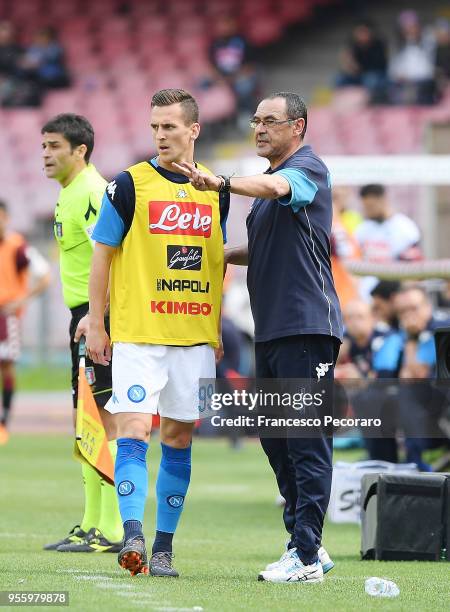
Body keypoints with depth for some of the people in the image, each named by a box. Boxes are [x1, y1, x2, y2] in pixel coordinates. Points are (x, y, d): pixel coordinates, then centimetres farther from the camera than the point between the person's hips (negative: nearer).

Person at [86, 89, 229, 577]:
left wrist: (220, 329, 15)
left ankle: (163, 548, 12)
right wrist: (95, 326, -2)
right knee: (134, 430, -15)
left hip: (195, 336, 4)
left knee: (179, 438, 6)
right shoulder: (130, 184, -2)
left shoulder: (215, 189, 10)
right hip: (137, 334, -4)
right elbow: (102, 256, 1)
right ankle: (133, 535, -22)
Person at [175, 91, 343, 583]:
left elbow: (276, 187, -31)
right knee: (275, 439, 12)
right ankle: (304, 543, 19)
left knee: (307, 441, -9)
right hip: (270, 330, 10)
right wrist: (226, 255, 13)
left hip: (307, 326, -10)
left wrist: (221, 184, -47)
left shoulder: (308, 169, -7)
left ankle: (306, 556, -11)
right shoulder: (269, 180, 21)